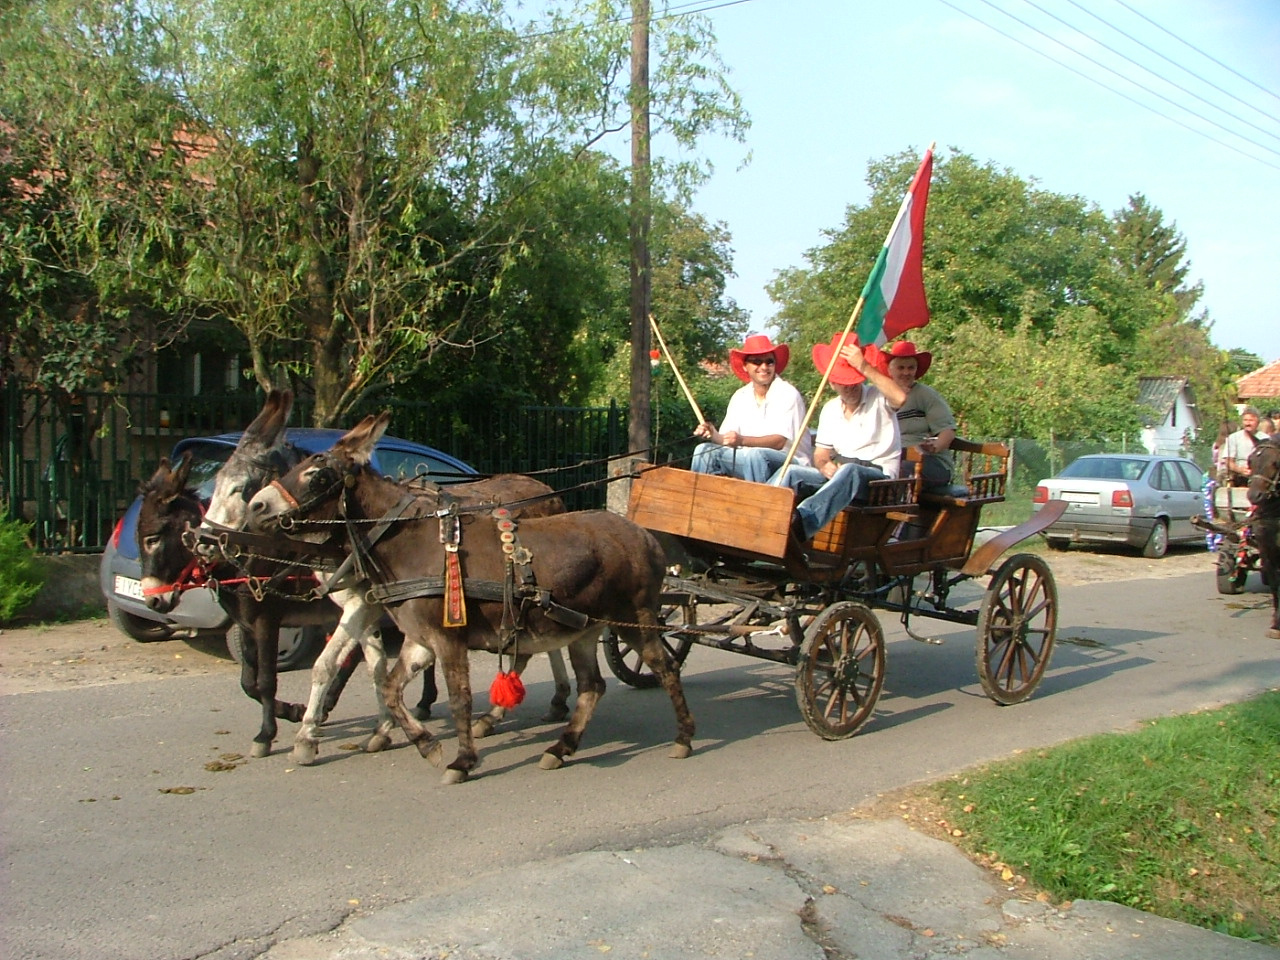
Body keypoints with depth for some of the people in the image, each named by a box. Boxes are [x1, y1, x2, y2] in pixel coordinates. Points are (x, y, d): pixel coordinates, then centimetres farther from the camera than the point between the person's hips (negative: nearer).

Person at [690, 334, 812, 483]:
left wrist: (742, 440, -35)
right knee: (705, 450, -8)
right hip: (747, 461, 6)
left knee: (754, 454, -34)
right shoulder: (740, 396, 7)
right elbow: (728, 439, 4)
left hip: (791, 463, -6)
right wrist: (714, 435, -20)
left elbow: (780, 442, -21)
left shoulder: (787, 394, -11)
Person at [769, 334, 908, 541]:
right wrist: (825, 466, -9)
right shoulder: (830, 408, 16)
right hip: (839, 472, 6)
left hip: (880, 476, -6)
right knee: (790, 472, -14)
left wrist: (864, 367, -25)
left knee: (849, 471, -40)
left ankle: (802, 520, -63)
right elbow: (821, 454, 17)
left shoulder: (878, 397, -2)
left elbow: (901, 398, -28)